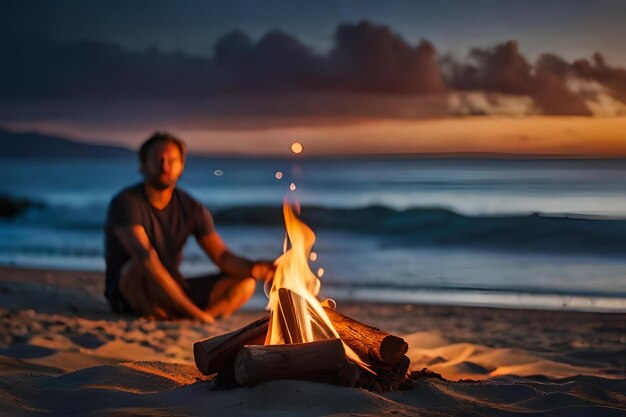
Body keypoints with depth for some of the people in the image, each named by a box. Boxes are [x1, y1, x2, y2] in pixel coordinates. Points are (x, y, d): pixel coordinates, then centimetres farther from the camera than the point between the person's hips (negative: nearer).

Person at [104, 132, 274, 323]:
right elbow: (145, 256, -30)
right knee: (146, 266, -39)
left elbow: (222, 256, -3)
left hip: (171, 293, 6)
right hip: (129, 291, -6)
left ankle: (170, 316, -29)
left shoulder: (193, 210, 4)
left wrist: (253, 267, -29)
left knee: (244, 282, -11)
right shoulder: (127, 203, -15)